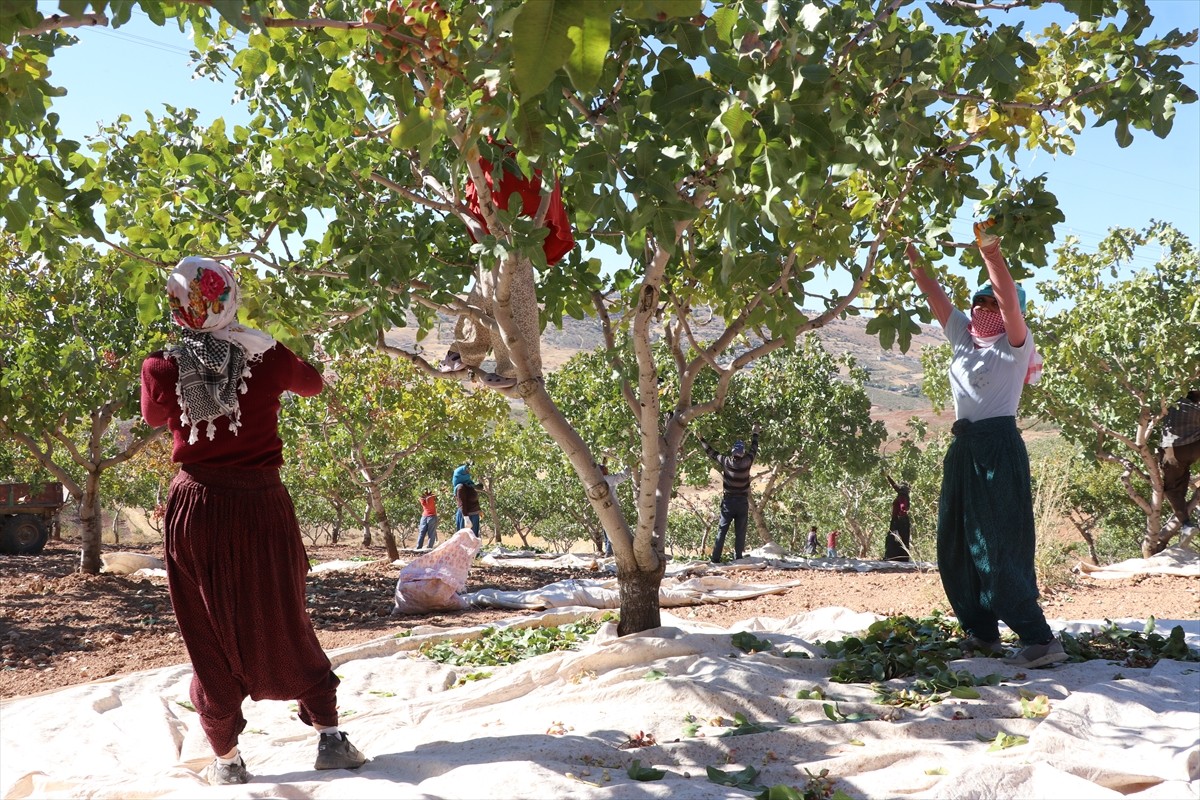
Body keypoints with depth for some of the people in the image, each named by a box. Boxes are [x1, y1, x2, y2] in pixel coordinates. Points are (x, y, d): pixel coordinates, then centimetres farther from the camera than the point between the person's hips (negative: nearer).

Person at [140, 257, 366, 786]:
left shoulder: (162, 368, -7)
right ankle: (330, 738, 12)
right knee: (284, 626, 12)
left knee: (209, 636, 11)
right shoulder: (266, 357, -6)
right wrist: (302, 371, 36)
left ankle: (227, 760, 18)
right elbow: (312, 385, 16)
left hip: (197, 509, 0)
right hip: (262, 507, 0)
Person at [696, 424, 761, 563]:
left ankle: (716, 559, -4)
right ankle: (738, 559, 1)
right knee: (740, 533, 4)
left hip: (728, 501, 0)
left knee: (721, 531, 2)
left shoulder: (726, 462, -9)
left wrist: (701, 439, 18)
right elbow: (754, 449, 9)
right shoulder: (747, 462, -9)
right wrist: (755, 433, 23)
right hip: (743, 503, 0)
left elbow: (711, 452, 4)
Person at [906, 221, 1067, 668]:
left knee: (1000, 546, -13)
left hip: (999, 446, -8)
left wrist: (990, 252, -25)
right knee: (956, 544, 10)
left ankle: (1039, 639, -9)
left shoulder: (1014, 346, -2)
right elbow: (934, 295, 13)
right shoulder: (962, 338, 15)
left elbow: (1008, 296, -18)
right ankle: (982, 632, 20)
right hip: (964, 447, 8)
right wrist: (911, 254, 7)